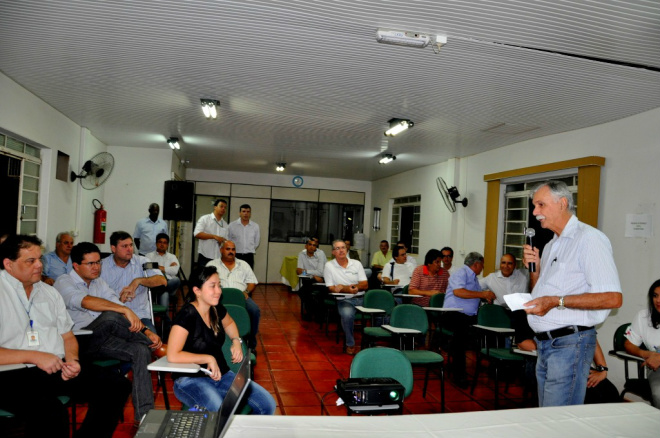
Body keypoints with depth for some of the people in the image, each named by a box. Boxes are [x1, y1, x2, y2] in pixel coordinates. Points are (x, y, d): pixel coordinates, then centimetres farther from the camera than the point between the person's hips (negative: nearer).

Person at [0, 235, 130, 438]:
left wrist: (72, 360, -1)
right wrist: (33, 356, -16)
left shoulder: (49, 292, 18)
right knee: (51, 412, -37)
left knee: (117, 386, -12)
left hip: (58, 367, 7)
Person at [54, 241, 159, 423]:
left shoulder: (99, 283, 19)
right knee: (110, 316, -34)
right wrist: (125, 310, -34)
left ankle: (144, 414, -20)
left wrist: (146, 331, -4)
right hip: (79, 341, -6)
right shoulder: (64, 282, -2)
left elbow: (121, 308, 11)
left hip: (101, 339, 6)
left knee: (141, 351, -20)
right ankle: (156, 346, -12)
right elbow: (87, 302, -24)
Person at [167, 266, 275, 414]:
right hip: (191, 380, -7)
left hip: (222, 375, 7)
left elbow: (229, 323, 27)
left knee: (268, 404, -9)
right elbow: (172, 356, -24)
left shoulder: (216, 309, 3)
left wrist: (236, 341, 8)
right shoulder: (187, 315, -18)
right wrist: (208, 358, -20)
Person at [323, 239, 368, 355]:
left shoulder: (356, 263, 12)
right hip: (344, 300, -3)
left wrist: (344, 287, -10)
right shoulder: (329, 266, 4)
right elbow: (331, 288, -2)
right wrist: (349, 290, -16)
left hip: (361, 298, 3)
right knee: (347, 314, -35)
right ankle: (350, 344, -11)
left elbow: (365, 285, 3)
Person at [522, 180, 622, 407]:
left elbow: (613, 298, -20)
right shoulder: (550, 246, 17)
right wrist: (534, 268, 4)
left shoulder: (589, 238, -11)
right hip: (544, 343, 9)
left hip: (569, 343, -8)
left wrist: (557, 301, -22)